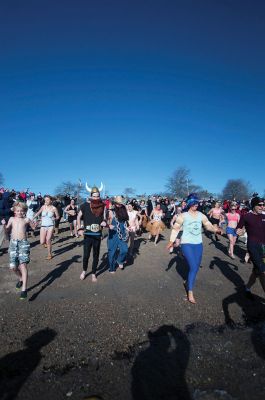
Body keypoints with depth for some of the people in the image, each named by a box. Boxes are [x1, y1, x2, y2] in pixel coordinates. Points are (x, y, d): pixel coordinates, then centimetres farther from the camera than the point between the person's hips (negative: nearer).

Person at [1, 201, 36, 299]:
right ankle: (21, 278, 33)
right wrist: (4, 225, -2)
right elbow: (7, 230, 17)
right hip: (13, 243, 3)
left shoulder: (26, 220, 3)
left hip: (23, 243, -3)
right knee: (13, 266, 0)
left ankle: (24, 289, -8)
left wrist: (35, 224, -10)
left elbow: (34, 227, 11)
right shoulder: (12, 219, 10)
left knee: (23, 265, -10)